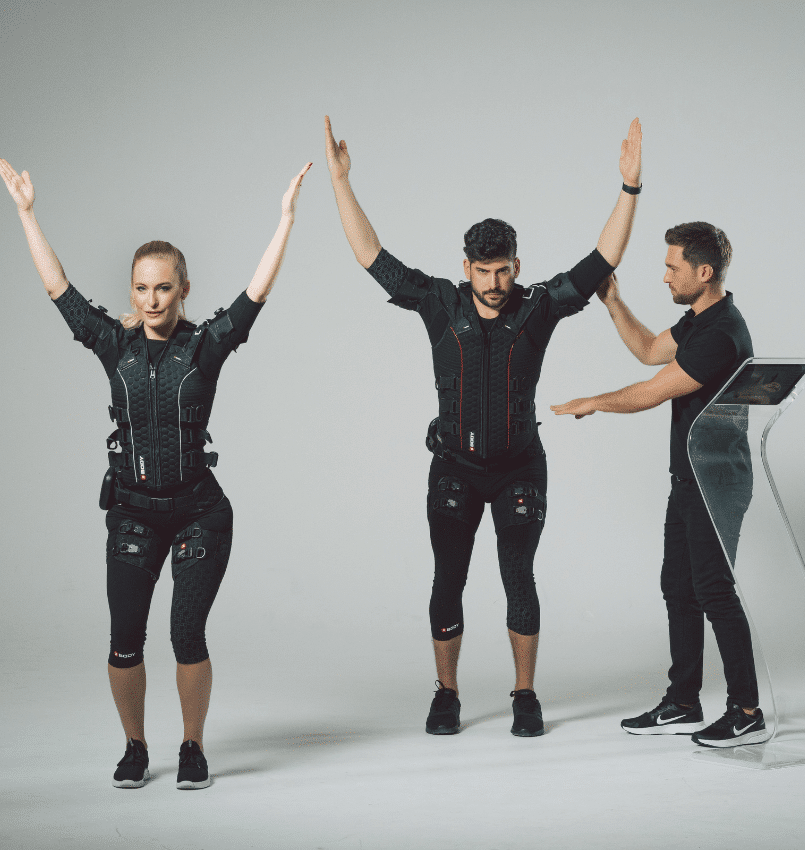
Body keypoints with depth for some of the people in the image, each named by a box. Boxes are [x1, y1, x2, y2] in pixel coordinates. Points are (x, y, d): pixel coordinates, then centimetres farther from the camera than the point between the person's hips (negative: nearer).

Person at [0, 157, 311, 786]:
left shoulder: (207, 345, -2)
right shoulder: (115, 345, 3)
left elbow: (258, 291, -10)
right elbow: (57, 286, 3)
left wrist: (287, 219, -16)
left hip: (199, 512, -2)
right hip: (133, 512, 2)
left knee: (188, 635, -5)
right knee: (125, 641, -1)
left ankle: (193, 747, 16)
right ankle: (135, 747, 21)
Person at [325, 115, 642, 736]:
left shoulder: (539, 307, -4)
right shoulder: (440, 305, -4)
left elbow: (603, 261, -7)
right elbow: (374, 258, -4)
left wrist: (630, 189, -16)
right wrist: (341, 182, -9)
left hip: (520, 468, 0)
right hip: (455, 468, 1)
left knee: (519, 580, 3)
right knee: (448, 581, 4)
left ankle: (525, 696, 15)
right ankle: (447, 695, 17)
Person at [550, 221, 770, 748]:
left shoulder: (721, 334, -23)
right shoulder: (698, 319, 10)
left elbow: (652, 393, -19)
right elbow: (650, 350, 26)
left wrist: (593, 403, -4)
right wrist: (613, 301, 14)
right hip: (691, 481, 10)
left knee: (715, 591, -6)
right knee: (679, 587, 12)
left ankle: (747, 713, 1)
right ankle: (683, 704, 19)